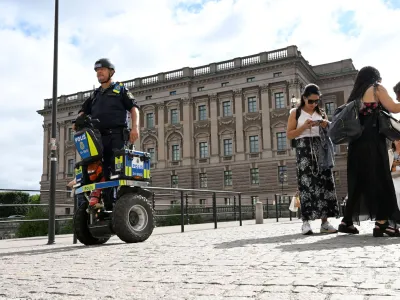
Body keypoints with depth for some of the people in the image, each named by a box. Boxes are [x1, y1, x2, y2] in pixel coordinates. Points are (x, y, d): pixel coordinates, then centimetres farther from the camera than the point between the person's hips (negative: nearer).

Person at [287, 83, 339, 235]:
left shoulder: (321, 113, 17)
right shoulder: (296, 112, 7)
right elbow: (289, 134, 1)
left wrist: (327, 126, -1)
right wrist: (304, 127, -12)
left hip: (320, 149, 4)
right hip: (304, 149, -3)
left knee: (324, 182, -4)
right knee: (306, 183, -11)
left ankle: (325, 222, -2)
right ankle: (306, 222, -9)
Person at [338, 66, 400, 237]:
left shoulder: (355, 95, 22)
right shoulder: (377, 88, 5)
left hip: (357, 142, 7)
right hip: (372, 140, -7)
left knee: (358, 182, 9)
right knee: (380, 179, -6)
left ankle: (347, 222, 10)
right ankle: (381, 223, -11)